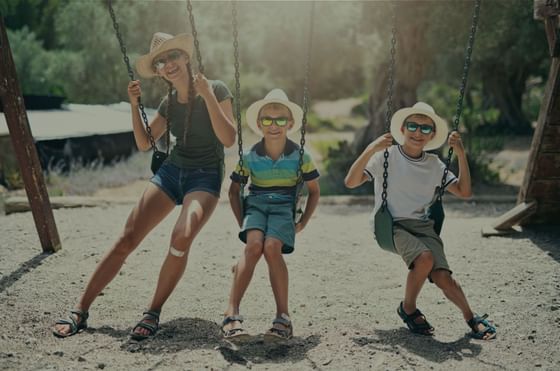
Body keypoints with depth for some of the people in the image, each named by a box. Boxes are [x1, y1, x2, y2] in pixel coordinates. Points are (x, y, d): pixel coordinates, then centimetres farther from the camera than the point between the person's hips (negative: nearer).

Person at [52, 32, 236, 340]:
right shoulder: (169, 102, 12)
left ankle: (153, 313, -16)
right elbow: (143, 144, 13)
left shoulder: (215, 89, -4)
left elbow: (229, 139, -13)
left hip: (205, 177, -4)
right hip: (171, 171, 5)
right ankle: (81, 310, -7)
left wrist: (207, 96, -21)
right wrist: (134, 105, 1)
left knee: (182, 238, -32)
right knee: (127, 239, -10)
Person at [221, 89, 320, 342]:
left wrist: (303, 223, 4)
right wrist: (242, 222, 4)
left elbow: (314, 191, 11)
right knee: (254, 245, -30)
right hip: (255, 205, 1)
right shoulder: (250, 157, 1)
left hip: (283, 209, -1)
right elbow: (234, 190, 13)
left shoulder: (300, 156, -1)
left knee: (272, 247, -31)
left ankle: (283, 316, -22)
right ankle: (231, 313, -30)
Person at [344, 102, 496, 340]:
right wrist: (371, 149, -23)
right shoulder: (386, 157, -3)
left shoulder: (434, 165, 11)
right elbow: (350, 182, -12)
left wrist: (461, 155, 1)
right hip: (392, 224, -3)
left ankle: (470, 317, 5)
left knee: (443, 277, -19)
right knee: (425, 258, -30)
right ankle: (408, 308, -5)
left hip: (423, 225, 4)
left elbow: (464, 192, 10)